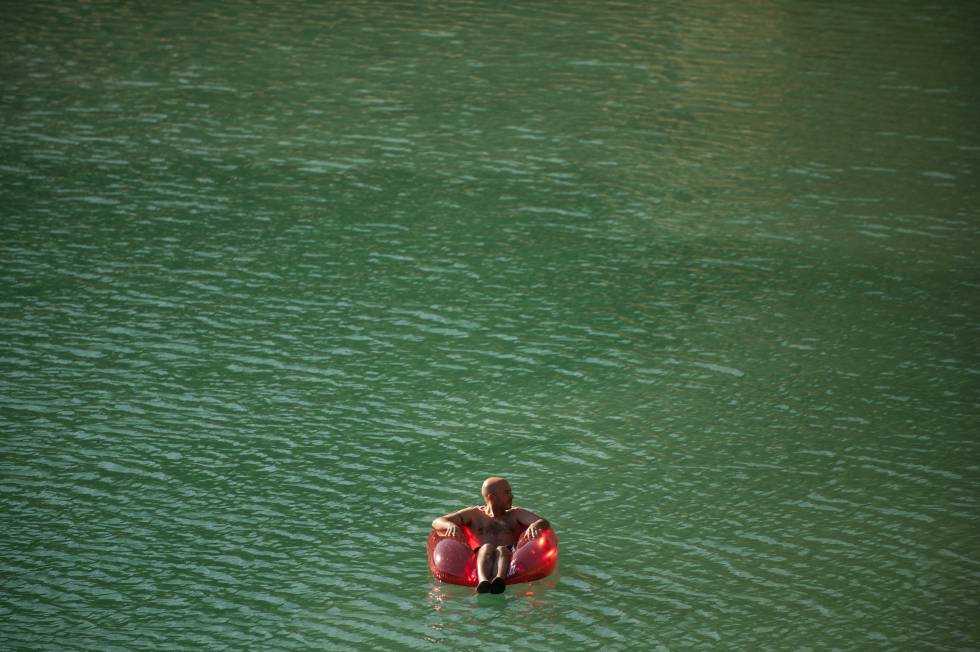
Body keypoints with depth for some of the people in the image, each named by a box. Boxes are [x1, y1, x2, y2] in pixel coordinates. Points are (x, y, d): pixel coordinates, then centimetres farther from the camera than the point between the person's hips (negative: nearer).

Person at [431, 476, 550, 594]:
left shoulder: (516, 514, 26)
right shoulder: (474, 514, 23)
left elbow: (545, 524, 11)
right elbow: (437, 522, 16)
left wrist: (535, 525, -16)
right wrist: (450, 525, -10)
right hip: (479, 558, 0)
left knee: (501, 550, -33)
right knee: (487, 548, -34)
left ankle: (499, 579, -67)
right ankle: (483, 581, -65)